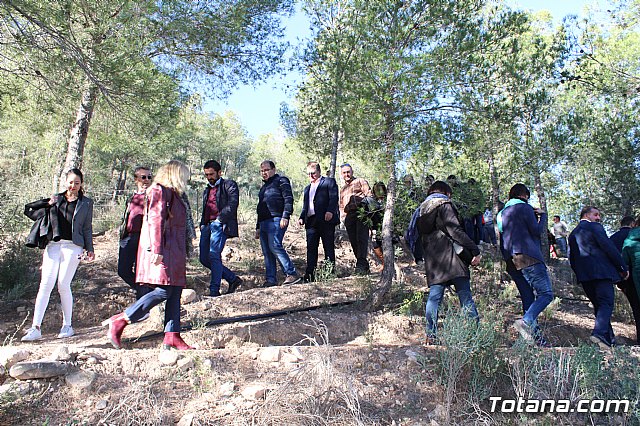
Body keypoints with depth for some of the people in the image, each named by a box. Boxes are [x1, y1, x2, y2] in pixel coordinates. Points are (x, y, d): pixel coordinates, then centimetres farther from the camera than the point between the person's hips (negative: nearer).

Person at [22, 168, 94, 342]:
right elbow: (28, 209, 15)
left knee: (63, 285, -3)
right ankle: (35, 328, -1)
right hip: (53, 245, 2)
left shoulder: (86, 203, 10)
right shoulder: (55, 199, 15)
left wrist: (89, 249, 4)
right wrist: (46, 203, -2)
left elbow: (87, 228, 10)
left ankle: (67, 326, 11)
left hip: (73, 246, -2)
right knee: (45, 285, -3)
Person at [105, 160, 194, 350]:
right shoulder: (159, 191, -5)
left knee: (175, 294, 4)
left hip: (173, 252, 10)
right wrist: (157, 250, -23)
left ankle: (172, 337, 4)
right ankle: (119, 321, -2)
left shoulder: (172, 194, 24)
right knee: (163, 291, -14)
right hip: (162, 252, -10)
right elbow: (155, 221, -15)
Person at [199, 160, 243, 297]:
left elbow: (233, 204, -10)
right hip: (207, 226, 8)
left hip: (221, 225, -8)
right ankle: (233, 279, 14)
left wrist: (219, 219, -16)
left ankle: (214, 290, -11)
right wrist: (202, 224, 13)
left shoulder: (229, 185, 5)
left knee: (214, 255, -18)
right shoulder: (206, 190, 28)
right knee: (204, 258, 2)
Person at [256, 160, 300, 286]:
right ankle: (271, 280, 6)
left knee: (275, 246, -20)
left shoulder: (281, 181, 3)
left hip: (276, 220, -9)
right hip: (264, 222, 9)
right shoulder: (264, 186, 28)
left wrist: (285, 216, -22)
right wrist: (258, 227, 25)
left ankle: (292, 274, -15)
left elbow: (288, 199, -9)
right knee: (267, 252, 4)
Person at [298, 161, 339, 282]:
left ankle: (330, 272, 5)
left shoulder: (329, 182, 7)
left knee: (329, 247, 0)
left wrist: (330, 211, -22)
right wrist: (302, 217, 8)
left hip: (326, 220, -6)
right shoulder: (307, 188, 28)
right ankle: (309, 275, 0)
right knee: (311, 249, 1)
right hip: (311, 222, 6)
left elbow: (334, 198, -7)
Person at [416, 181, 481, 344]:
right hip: (449, 256, -6)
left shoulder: (422, 209, 19)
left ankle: (430, 336, 3)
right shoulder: (444, 205, -2)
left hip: (432, 261, 6)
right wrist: (475, 250, -11)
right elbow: (455, 230, -12)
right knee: (465, 295, -2)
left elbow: (417, 236, 19)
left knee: (434, 296, 5)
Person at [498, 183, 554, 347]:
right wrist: (542, 215, 10)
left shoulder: (502, 213, 23)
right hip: (528, 256, -8)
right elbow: (537, 231, -4)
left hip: (511, 261, 8)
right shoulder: (524, 208, 1)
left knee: (528, 299, 7)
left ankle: (535, 336, 3)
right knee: (546, 293, -9)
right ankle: (526, 321, -27)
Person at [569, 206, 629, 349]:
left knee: (598, 305, 12)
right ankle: (599, 333, -27)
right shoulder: (595, 227, -1)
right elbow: (609, 248, -8)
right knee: (606, 303, -9)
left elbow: (571, 258, 18)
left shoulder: (573, 234, 20)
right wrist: (623, 268, -2)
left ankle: (609, 338, 14)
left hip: (584, 277, 7)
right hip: (601, 272, -7)